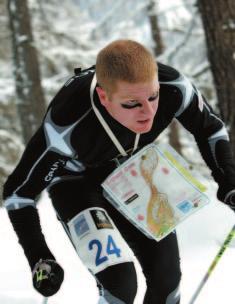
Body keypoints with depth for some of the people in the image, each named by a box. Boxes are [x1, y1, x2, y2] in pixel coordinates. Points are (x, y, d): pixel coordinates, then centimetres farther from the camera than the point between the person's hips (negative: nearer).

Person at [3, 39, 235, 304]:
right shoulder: (66, 128, -41)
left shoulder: (173, 88, -33)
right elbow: (18, 192, -26)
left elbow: (210, 129, -9)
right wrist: (39, 258, -32)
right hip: (77, 181, -4)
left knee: (167, 279, 6)